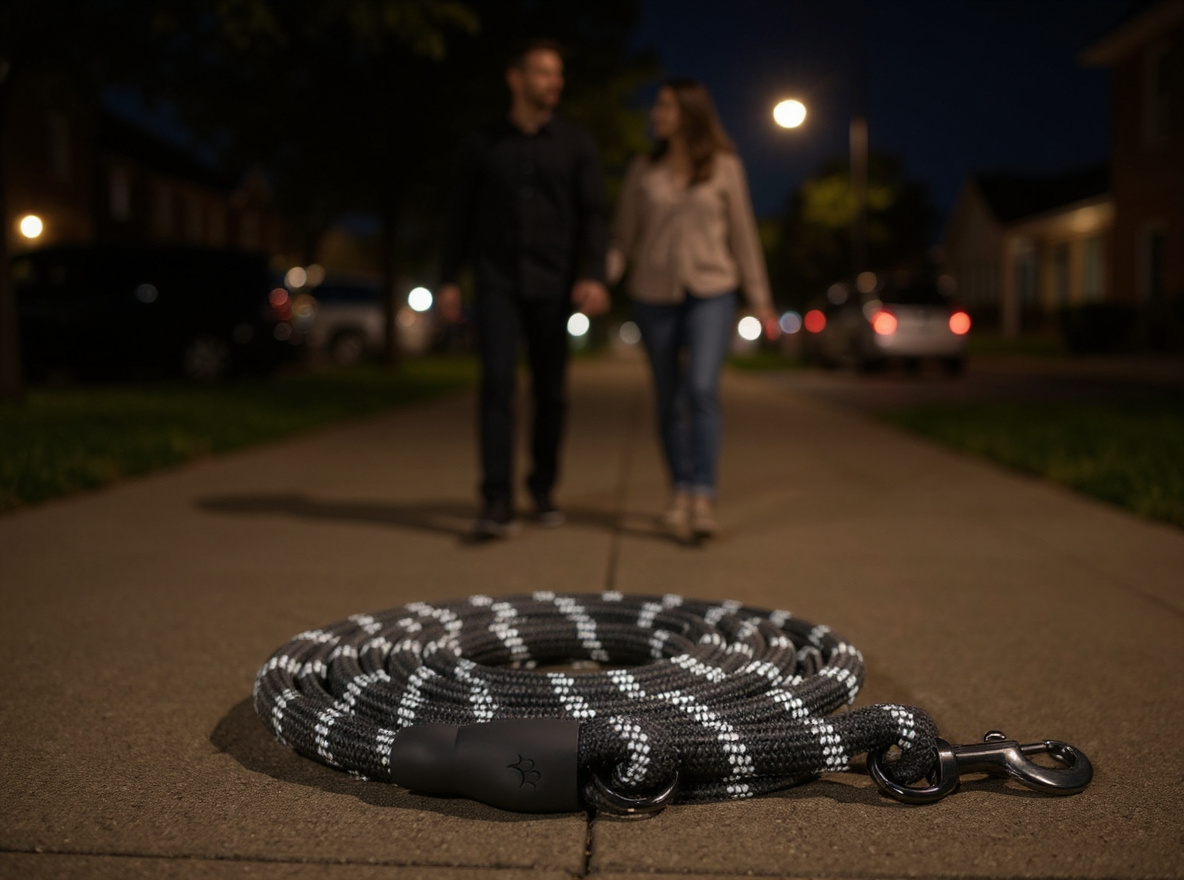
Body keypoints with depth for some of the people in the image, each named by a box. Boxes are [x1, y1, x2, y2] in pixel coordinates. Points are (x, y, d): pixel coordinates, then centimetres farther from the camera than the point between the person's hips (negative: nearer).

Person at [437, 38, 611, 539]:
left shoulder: (575, 144, 7)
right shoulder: (485, 145, 9)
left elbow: (595, 214, 0)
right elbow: (463, 216, 12)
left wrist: (592, 275, -14)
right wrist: (448, 279, 5)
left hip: (552, 285, 1)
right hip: (497, 282, -1)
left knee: (550, 392, 5)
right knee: (498, 384, -14)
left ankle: (544, 488, 24)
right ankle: (498, 505, -17)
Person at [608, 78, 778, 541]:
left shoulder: (724, 167, 2)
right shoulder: (642, 170, 6)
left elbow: (742, 235, 5)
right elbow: (623, 236, 6)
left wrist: (760, 298, 5)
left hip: (710, 293, -2)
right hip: (654, 295, 2)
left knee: (701, 389, -18)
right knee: (669, 401, 7)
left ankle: (703, 497, -17)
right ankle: (680, 493, 20)